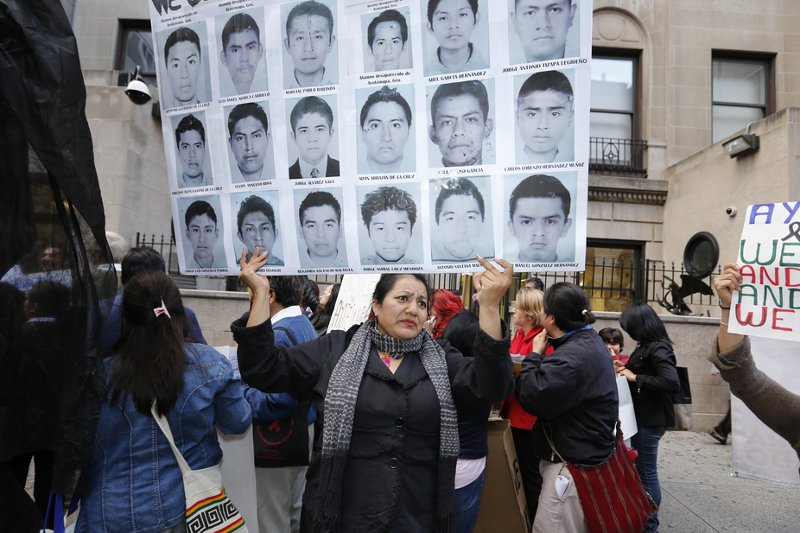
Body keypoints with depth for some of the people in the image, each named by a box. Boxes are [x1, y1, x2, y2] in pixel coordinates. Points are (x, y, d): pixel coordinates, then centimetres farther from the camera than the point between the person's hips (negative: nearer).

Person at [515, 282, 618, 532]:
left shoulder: (575, 356, -27)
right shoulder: (589, 341, 9)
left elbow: (531, 397, -25)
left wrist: (535, 355, -13)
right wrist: (540, 359, -2)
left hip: (574, 464, -11)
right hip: (584, 454, 11)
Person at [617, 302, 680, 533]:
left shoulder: (658, 349, -20)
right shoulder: (647, 346, 7)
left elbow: (672, 382, -30)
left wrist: (635, 378, -24)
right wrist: (627, 369, 4)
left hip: (650, 419, -9)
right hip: (641, 416, 9)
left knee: (647, 472, 4)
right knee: (639, 470, 19)